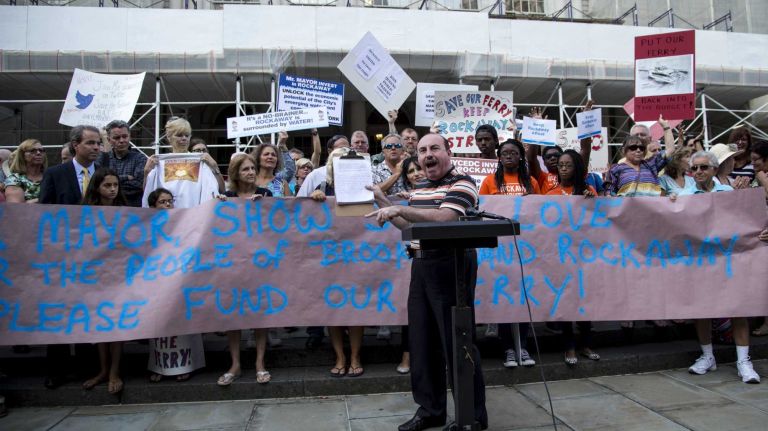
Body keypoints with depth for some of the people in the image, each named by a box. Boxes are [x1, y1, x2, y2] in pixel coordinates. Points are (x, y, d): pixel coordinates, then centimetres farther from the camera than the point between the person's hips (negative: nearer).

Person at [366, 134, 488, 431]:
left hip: (451, 266, -8)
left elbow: (444, 218, -25)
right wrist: (382, 202, 15)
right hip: (421, 267, 8)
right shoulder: (419, 188, 16)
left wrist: (399, 209, -27)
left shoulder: (461, 183, -8)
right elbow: (410, 226, 23)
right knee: (422, 340, 12)